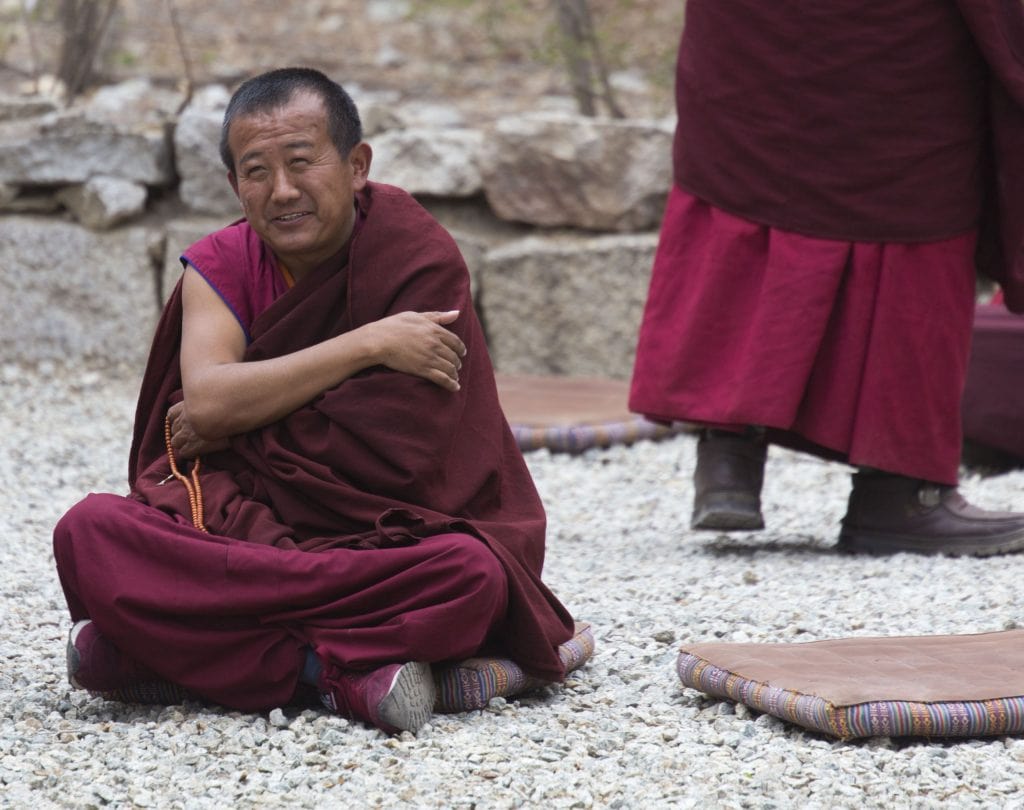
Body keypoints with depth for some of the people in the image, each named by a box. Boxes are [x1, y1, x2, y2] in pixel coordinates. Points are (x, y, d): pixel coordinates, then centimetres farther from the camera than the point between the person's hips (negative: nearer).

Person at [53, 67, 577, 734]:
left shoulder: (420, 259, -7)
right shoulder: (220, 266, 5)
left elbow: (392, 445, -16)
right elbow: (205, 401, -14)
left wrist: (230, 431, -8)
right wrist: (368, 344, -19)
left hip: (386, 539, -3)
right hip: (240, 523, 3)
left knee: (472, 573, -36)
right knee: (89, 534, -26)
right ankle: (341, 672, -27)